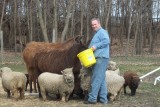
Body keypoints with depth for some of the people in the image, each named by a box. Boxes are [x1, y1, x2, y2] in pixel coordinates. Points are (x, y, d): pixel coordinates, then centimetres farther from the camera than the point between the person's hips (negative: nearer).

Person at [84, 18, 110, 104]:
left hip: (101, 58, -11)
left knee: (96, 79, -9)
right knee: (101, 80, 10)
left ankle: (92, 98, -8)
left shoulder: (102, 32, -7)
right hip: (98, 59, 11)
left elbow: (107, 41, -24)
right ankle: (103, 99, 13)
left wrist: (96, 46, -22)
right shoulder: (97, 34, 24)